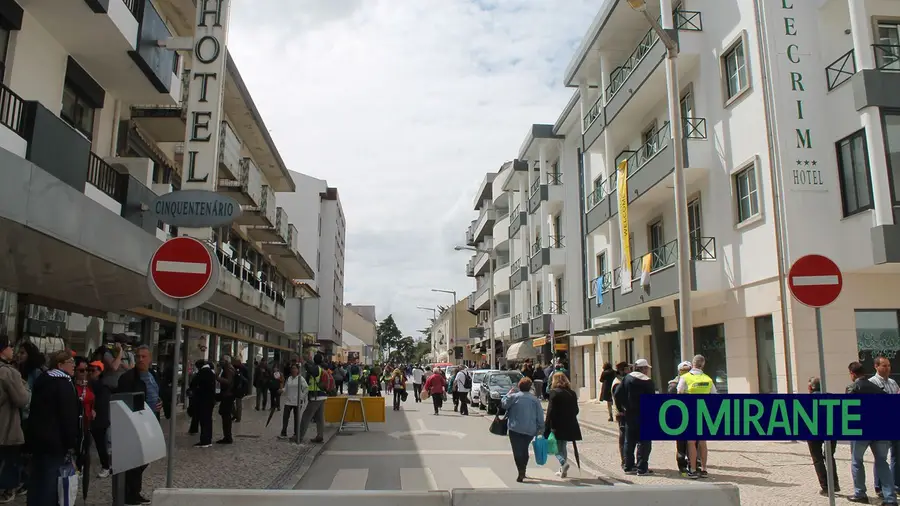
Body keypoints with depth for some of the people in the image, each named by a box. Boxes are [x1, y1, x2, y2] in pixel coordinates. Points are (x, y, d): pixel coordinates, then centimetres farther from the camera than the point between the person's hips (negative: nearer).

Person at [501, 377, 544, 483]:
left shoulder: (513, 396, -6)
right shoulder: (535, 399, 1)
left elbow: (503, 404, 6)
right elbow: (540, 415, 2)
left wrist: (509, 392, 13)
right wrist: (541, 428, 9)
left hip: (515, 428, -3)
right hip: (530, 430, 3)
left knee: (517, 450, 0)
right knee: (524, 449, 19)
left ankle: (521, 472, -13)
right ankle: (522, 471, 29)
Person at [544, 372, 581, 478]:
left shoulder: (554, 392, -11)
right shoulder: (572, 393, 7)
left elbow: (550, 411, -14)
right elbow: (576, 410, 12)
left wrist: (546, 428, -12)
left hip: (557, 426, -6)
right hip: (570, 426, 6)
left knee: (556, 447, 5)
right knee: (563, 447, 19)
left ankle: (563, 462, -19)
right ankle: (562, 470, 20)